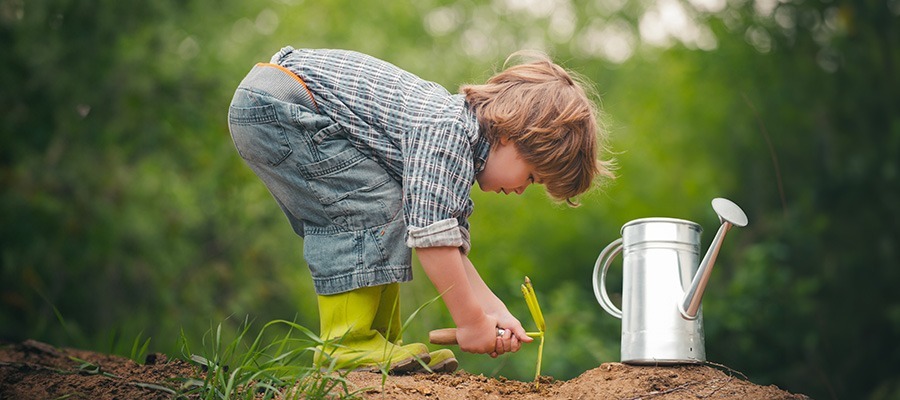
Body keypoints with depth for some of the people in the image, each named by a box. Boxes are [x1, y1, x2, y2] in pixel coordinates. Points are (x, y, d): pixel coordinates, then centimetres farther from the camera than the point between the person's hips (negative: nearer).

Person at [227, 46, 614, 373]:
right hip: (275, 100, -10)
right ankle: (348, 344, -13)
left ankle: (379, 343, 10)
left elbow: (451, 247, 11)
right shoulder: (449, 130, -22)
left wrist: (493, 309, 2)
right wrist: (471, 322, -18)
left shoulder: (462, 138, 9)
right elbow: (431, 236, -27)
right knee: (373, 208, -16)